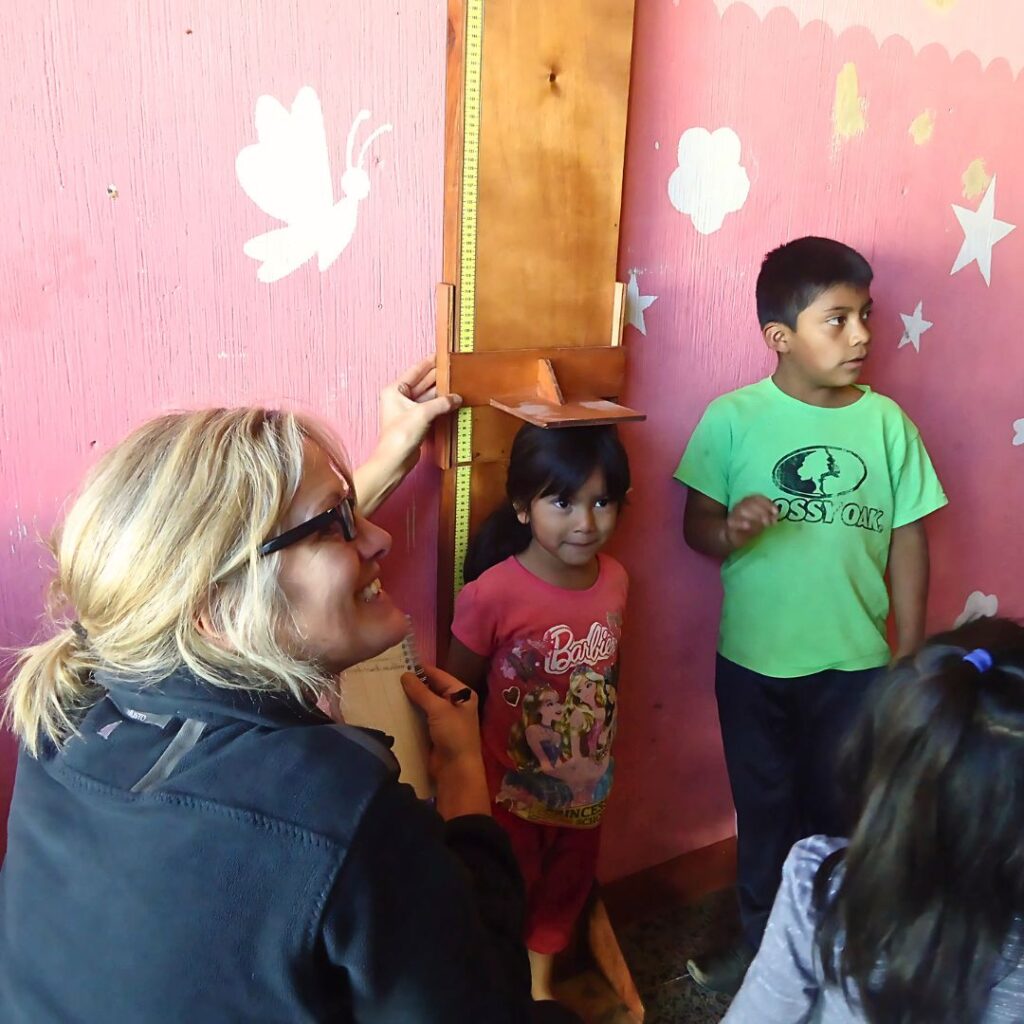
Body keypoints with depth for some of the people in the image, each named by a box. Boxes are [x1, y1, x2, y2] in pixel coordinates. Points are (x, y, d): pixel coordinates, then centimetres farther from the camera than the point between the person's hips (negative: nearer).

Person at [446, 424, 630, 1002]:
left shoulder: (615, 579, -12)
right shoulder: (494, 592, -28)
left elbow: (607, 670, 2)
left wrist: (602, 755, 9)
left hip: (586, 782, 5)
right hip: (514, 786, -5)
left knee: (568, 886, 27)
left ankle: (541, 981, 55)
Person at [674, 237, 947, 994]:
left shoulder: (886, 422, -7)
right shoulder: (733, 418, -11)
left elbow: (908, 542, -2)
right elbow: (696, 524, -5)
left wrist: (909, 661, 0)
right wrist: (731, 532, -29)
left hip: (854, 663, 1)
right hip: (753, 661, -1)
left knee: (839, 813, 18)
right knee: (764, 808, 18)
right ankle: (760, 939, 41)